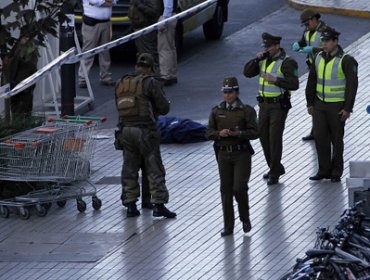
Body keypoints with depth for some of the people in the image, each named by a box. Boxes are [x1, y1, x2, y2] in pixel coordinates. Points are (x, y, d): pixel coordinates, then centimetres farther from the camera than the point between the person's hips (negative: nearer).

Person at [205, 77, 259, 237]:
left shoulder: (247, 111, -1)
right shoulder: (217, 112, 9)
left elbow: (254, 133, -5)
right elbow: (209, 133, 6)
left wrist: (240, 133, -22)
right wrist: (219, 133, -14)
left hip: (242, 154, -3)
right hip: (224, 154, 3)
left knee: (239, 188, -12)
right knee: (226, 190, 3)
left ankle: (245, 218, 13)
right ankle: (228, 226, 10)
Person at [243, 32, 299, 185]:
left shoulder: (286, 62, -15)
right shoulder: (264, 60, 7)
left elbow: (294, 84, -22)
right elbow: (247, 72, 1)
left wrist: (275, 80, -29)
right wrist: (256, 59, -13)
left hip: (279, 105, -7)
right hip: (265, 104, 7)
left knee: (275, 138, -7)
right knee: (264, 136, 10)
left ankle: (274, 174, 1)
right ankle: (276, 168, 25)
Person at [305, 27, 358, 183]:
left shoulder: (346, 61, -13)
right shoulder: (319, 58, 4)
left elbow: (352, 85, -14)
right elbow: (312, 81, 12)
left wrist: (347, 109, -17)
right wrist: (310, 103, 11)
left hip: (337, 106, -5)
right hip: (320, 105, 5)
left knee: (336, 139, 4)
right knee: (319, 136, 0)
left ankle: (336, 172, 16)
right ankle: (324, 170, 10)